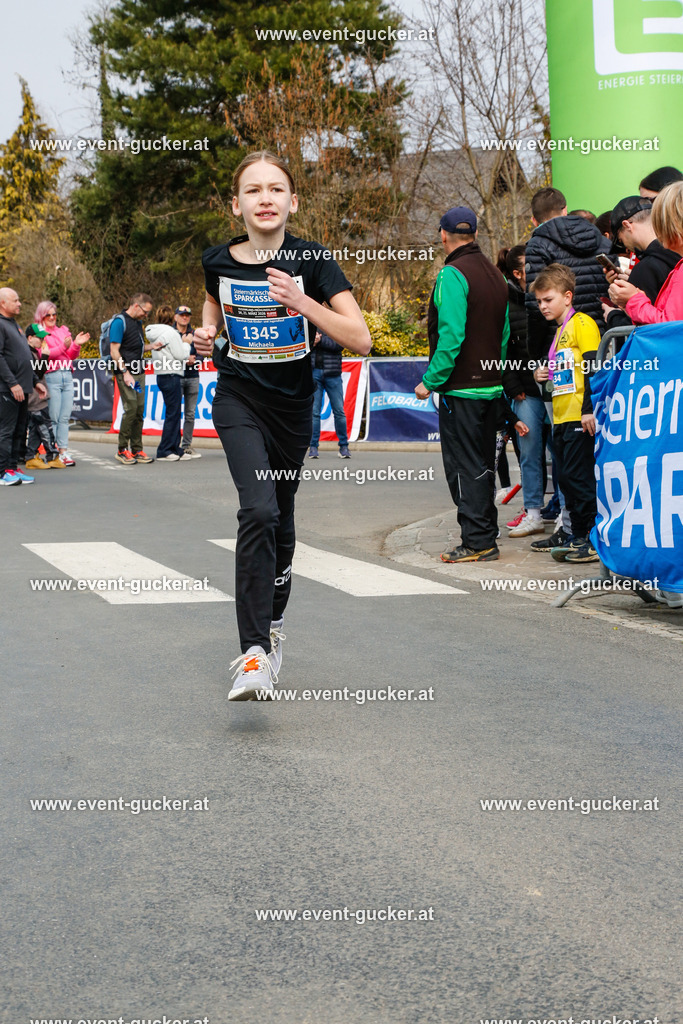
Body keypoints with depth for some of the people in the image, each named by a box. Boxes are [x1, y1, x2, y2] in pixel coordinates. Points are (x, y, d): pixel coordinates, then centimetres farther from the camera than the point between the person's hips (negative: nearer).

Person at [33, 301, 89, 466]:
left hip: (67, 376, 6)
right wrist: (63, 347, -19)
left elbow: (71, 356, 18)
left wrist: (76, 345, 0)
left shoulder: (63, 331, 19)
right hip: (51, 377, -6)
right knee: (53, 418, -7)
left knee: (65, 417, 3)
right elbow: (43, 355, -12)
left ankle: (63, 451, 5)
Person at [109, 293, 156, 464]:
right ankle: (122, 450, -4)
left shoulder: (138, 322, 18)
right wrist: (125, 372, -18)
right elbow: (114, 351, -14)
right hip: (125, 373, -9)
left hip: (139, 372, 9)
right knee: (130, 408, -13)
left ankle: (137, 450, 11)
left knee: (140, 410, 6)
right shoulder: (119, 322, -9)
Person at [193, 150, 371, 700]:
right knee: (258, 510, -22)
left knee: (280, 519, 15)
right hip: (238, 399, -1)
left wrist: (302, 302, -30)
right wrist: (207, 336, -1)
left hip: (293, 406, 1)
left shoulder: (312, 260, -13)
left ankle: (273, 621, 42)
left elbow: (360, 339, -19)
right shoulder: (219, 261, -7)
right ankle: (255, 653, -25)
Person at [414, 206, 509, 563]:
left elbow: (450, 336, -22)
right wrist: (495, 372, 19)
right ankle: (486, 538, 19)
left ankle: (477, 541, -3)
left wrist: (431, 381, -16)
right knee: (482, 464, 14)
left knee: (463, 466, -3)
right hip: (491, 385, 8)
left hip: (461, 387, -8)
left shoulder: (453, 275, -14)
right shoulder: (496, 275, 12)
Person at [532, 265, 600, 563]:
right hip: (562, 416, 10)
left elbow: (594, 366, -15)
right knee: (567, 476, 10)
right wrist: (542, 375, 11)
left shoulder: (582, 323, -8)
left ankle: (596, 539, -6)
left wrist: (589, 409, -20)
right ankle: (579, 536, 16)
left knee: (578, 476, -10)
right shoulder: (559, 331, 21)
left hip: (579, 417, -10)